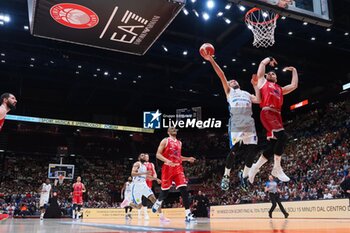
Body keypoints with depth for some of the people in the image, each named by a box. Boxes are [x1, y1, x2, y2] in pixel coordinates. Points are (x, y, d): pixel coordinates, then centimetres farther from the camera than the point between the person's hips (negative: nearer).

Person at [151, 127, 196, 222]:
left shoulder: (179, 143, 18)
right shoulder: (165, 141, 0)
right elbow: (158, 154, -6)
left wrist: (187, 159, 11)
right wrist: (166, 160, -23)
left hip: (178, 168, 4)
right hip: (168, 168, -4)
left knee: (184, 189, -9)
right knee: (165, 190, 3)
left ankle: (188, 214, -12)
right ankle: (157, 203, 36)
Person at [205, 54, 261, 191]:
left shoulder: (246, 94, 33)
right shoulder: (229, 91, 22)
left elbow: (258, 100, 15)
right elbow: (222, 76, 11)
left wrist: (255, 85, 16)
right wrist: (212, 60, 2)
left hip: (249, 123, 4)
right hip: (236, 124, -4)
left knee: (253, 150, -2)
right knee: (234, 151, -12)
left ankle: (245, 177, 15)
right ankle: (226, 176, 6)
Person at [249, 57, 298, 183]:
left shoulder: (280, 89, 33)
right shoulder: (263, 82, 19)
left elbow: (294, 85, 29)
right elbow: (263, 63, 18)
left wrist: (294, 71, 38)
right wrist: (269, 59, 36)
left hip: (277, 116, 7)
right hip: (267, 113, -7)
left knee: (272, 146, 1)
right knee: (282, 136, -25)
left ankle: (255, 167, 14)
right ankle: (277, 169, -19)